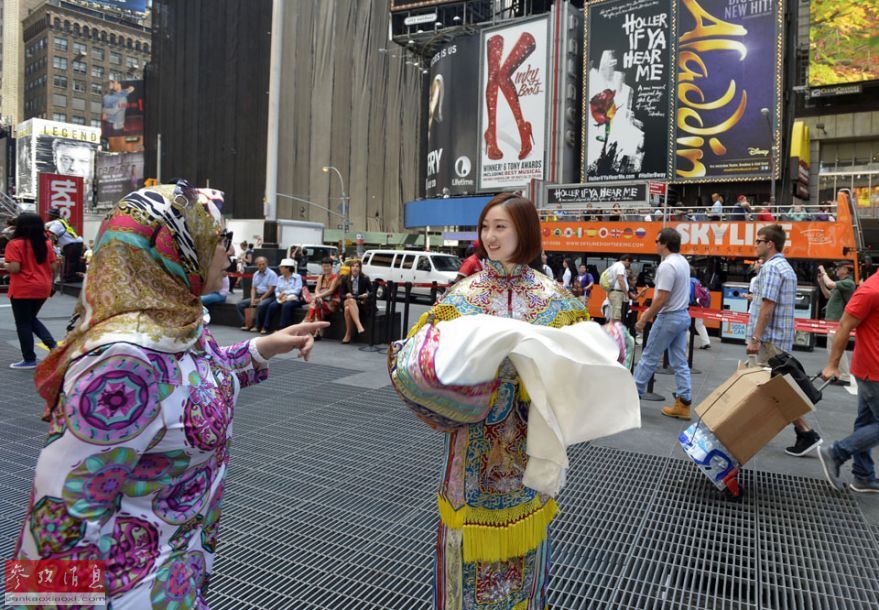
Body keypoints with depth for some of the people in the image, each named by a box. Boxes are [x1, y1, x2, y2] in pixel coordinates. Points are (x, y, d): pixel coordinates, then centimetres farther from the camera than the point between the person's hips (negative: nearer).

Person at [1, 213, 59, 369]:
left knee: (23, 323, 6)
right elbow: (53, 267, 4)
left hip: (23, 289, -6)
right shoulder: (46, 244, 4)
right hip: (43, 288, 6)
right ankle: (52, 345, 4)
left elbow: (14, 268, -18)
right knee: (31, 319, 23)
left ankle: (29, 360, 10)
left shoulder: (15, 244, -11)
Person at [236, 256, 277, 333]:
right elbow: (253, 288, 14)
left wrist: (260, 299, -16)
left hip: (268, 297, -7)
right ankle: (247, 324, -10)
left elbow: (271, 289, -14)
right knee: (239, 304, -5)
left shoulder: (271, 274, -7)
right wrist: (252, 299, -4)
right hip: (257, 296, 7)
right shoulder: (256, 274, 15)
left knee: (261, 305, -38)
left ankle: (258, 326, -22)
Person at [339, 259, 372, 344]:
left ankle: (348, 335, -35)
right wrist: (346, 295, -16)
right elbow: (341, 295, 7)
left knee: (348, 308, -36)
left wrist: (367, 295, -18)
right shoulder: (345, 279, 8)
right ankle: (359, 326, -49)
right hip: (348, 301, 2)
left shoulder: (365, 279, 3)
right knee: (351, 301, -37)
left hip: (361, 303, -2)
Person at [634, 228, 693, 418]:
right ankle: (683, 403, 11)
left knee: (649, 358, 2)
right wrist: (650, 310, 22)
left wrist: (643, 320, -15)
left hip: (669, 318, -9)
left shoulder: (667, 266, -20)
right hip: (682, 315, 9)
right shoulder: (683, 262, 10)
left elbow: (662, 299, -23)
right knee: (680, 361, 9)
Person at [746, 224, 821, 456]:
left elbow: (767, 306, -21)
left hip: (771, 338, -10)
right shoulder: (785, 267, 18)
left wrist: (755, 338, -20)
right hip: (780, 336, 10)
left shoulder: (771, 267, -15)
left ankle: (806, 434, -1)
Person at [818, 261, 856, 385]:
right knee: (832, 349, 16)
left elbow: (830, 284, -27)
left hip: (838, 322, -10)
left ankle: (845, 377, -6)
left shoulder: (848, 283, -14)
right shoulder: (841, 283, 16)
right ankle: (836, 374, 25)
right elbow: (828, 295, 23)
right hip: (833, 321, 10)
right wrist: (821, 282, 14)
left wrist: (824, 272, -9)